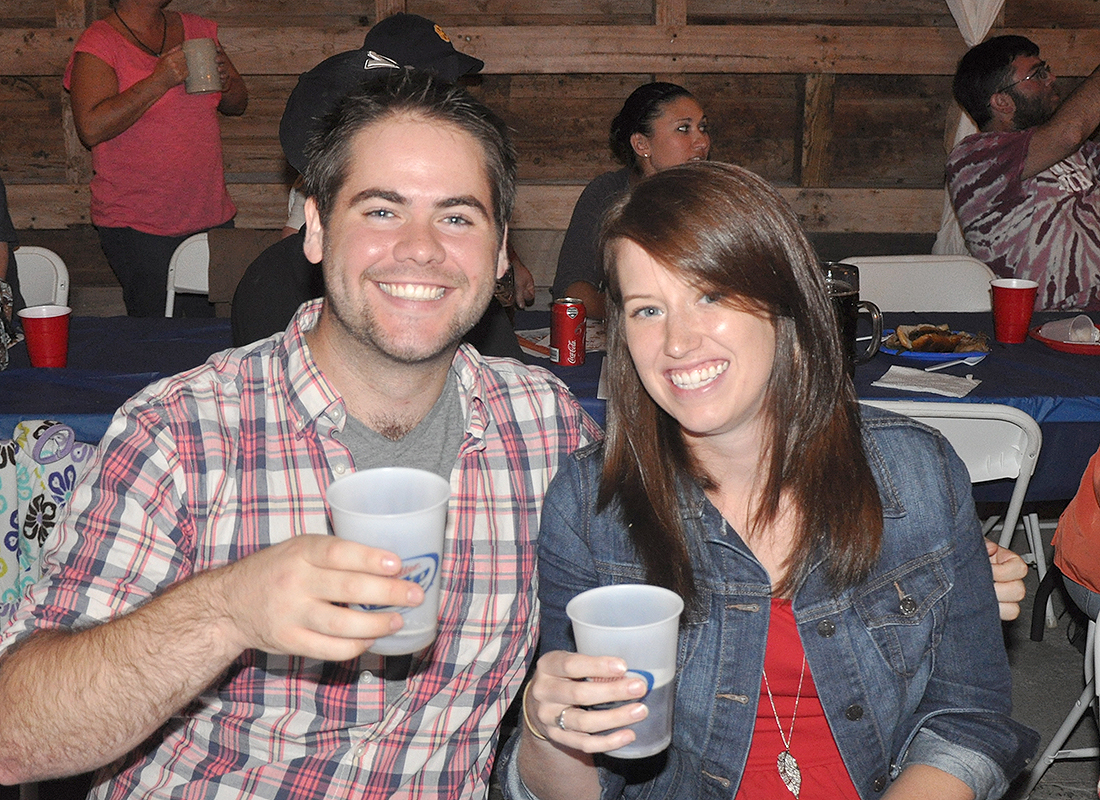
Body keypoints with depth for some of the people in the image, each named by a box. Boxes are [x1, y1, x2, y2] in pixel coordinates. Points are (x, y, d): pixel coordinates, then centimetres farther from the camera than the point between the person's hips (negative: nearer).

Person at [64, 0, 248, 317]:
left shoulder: (198, 29, 10)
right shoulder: (98, 44, -6)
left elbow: (238, 104, 17)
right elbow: (91, 128, -19)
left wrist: (225, 80, -6)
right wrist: (160, 81, -21)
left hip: (212, 218, 5)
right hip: (137, 228, -5)